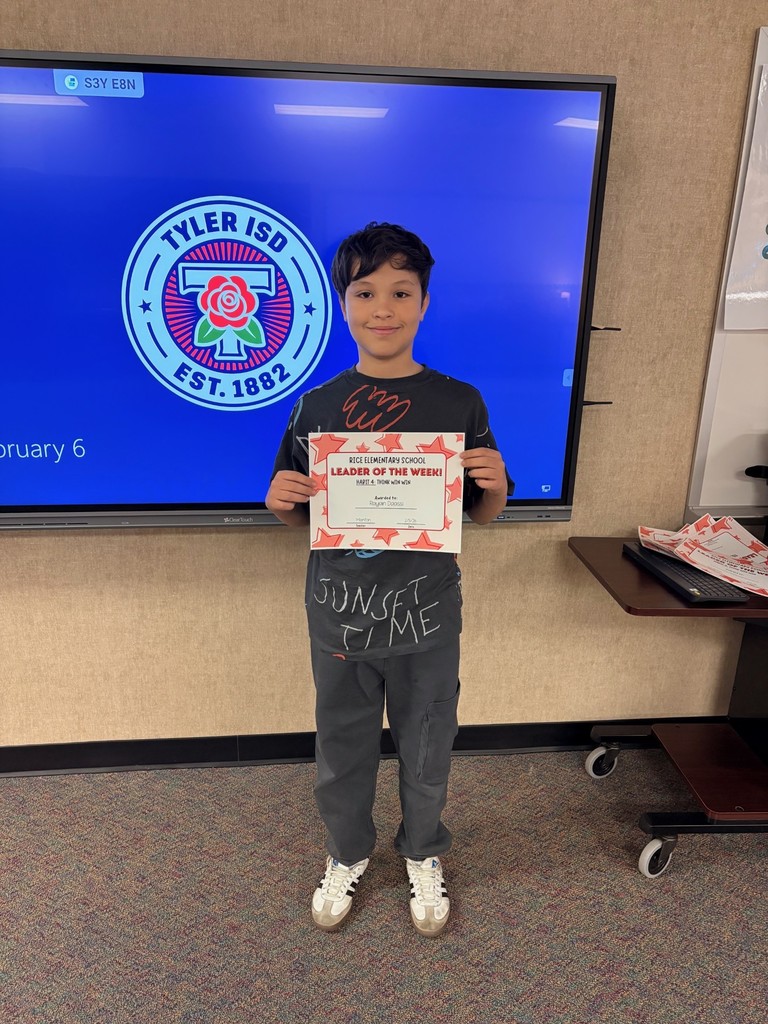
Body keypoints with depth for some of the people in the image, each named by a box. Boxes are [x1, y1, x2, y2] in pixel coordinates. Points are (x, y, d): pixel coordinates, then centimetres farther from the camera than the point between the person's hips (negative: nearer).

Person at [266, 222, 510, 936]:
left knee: (425, 747, 18)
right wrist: (279, 501, -16)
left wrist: (494, 484, -19)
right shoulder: (317, 407, -3)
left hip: (426, 610, 0)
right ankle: (347, 853, 48)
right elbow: (301, 516, 6)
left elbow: (482, 514, 2)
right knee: (342, 746, 19)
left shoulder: (459, 403, -6)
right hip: (339, 611, 1)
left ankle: (422, 854, 48)